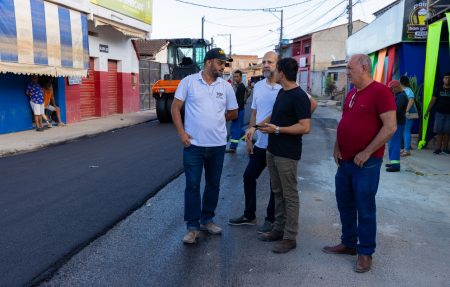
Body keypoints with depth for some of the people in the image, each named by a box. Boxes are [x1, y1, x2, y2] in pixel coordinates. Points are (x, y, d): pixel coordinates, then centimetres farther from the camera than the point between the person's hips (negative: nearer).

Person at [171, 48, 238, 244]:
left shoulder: (226, 86, 5)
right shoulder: (189, 81, -2)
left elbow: (233, 114, 14)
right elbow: (175, 108, -1)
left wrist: (215, 120, 8)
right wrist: (181, 132, -8)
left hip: (218, 145, 4)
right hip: (193, 144, -3)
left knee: (213, 185, 13)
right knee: (192, 185, 1)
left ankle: (207, 220, 30)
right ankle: (193, 227, 13)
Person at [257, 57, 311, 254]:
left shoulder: (299, 96, -16)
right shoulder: (282, 92, 12)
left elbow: (305, 127, -22)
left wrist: (277, 129, -20)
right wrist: (268, 123, 9)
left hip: (287, 154, -9)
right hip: (273, 151, 9)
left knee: (289, 195, 0)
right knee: (277, 192, 16)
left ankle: (290, 237, 10)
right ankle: (279, 229, 28)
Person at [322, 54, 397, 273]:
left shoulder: (380, 91, -14)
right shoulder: (351, 93, 11)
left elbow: (390, 127, -19)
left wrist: (366, 153, -18)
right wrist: (337, 147, 5)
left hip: (366, 163, -8)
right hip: (345, 161, 8)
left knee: (364, 208, 3)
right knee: (344, 204, 16)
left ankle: (365, 252, 19)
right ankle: (348, 243, 32)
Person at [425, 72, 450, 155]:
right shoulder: (439, 90, 5)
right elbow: (433, 101, 3)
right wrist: (427, 111, -3)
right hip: (439, 113, 0)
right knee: (439, 132, 1)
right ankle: (439, 148, 5)